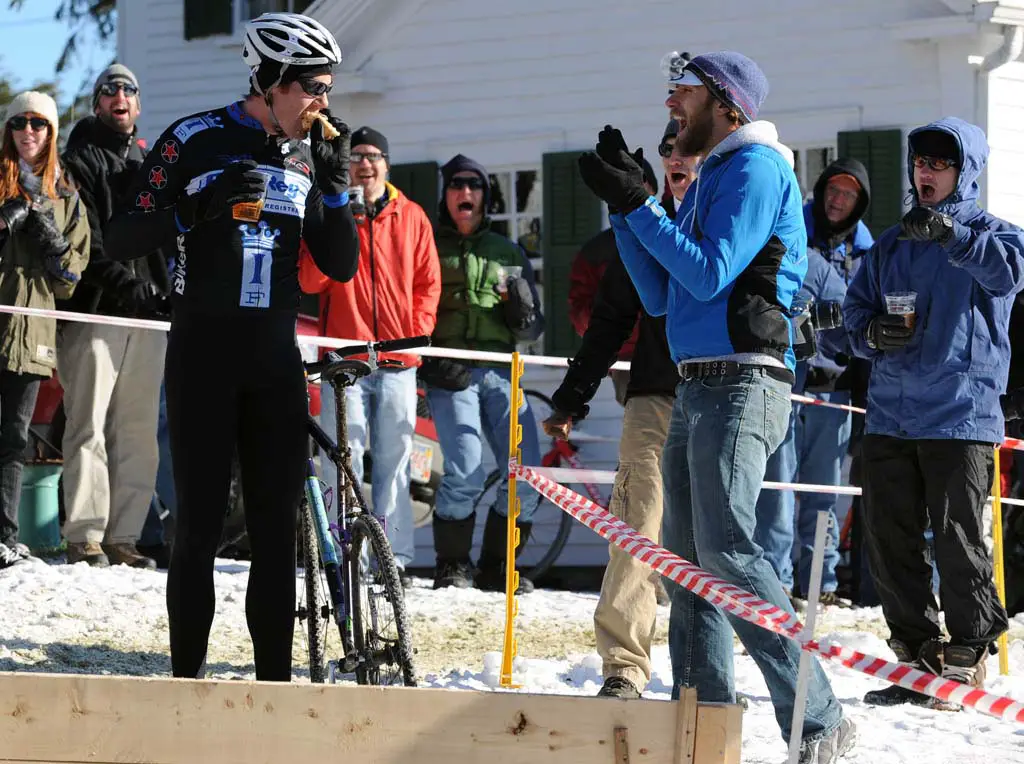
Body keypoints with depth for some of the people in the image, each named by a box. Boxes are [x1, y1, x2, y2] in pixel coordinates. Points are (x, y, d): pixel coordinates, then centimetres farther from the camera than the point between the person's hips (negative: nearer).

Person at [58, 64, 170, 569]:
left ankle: (123, 536, 4)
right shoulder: (80, 162, 4)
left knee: (138, 433, 2)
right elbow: (84, 240, -8)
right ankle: (85, 536, -12)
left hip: (147, 317, 6)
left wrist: (168, 290, 6)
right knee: (90, 427, -10)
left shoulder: (149, 165, 23)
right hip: (96, 312, -6)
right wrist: (125, 284, -18)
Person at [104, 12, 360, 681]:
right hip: (203, 356, -4)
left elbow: (341, 267, 8)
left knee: (277, 530, 1)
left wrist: (336, 187, -6)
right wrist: (200, 208, -24)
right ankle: (188, 679, 1)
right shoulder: (196, 141, -6)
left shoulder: (304, 158, 8)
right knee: (200, 527, -4)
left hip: (276, 359, 4)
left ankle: (275, 682, 4)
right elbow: (122, 242, -9)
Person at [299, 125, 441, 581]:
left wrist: (417, 334, 2)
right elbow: (309, 281, -4)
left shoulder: (411, 217, 11)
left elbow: (428, 283, 15)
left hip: (398, 360, 2)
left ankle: (395, 555, 4)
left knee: (395, 459, 2)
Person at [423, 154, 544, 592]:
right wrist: (429, 362, -6)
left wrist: (520, 303, -4)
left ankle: (495, 567, 7)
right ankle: (452, 567, -2)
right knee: (465, 473, -20)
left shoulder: (508, 254, 20)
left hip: (499, 374, 3)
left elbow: (531, 330, 19)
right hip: (450, 375, -3)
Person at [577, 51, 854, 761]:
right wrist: (625, 205, 14)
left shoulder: (758, 166, -6)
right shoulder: (711, 177, 21)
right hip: (697, 390, 10)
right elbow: (661, 296, 21)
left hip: (743, 388, -10)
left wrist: (638, 204, -10)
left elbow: (709, 274, -16)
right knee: (687, 557, 7)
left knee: (727, 550, -18)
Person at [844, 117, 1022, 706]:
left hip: (960, 415, -6)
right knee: (890, 541, 6)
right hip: (890, 413, 6)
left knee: (959, 541, -6)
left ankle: (968, 658, 4)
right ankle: (916, 653, 16)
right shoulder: (892, 245, 19)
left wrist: (950, 235, -33)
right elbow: (855, 307, 20)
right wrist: (872, 332, -3)